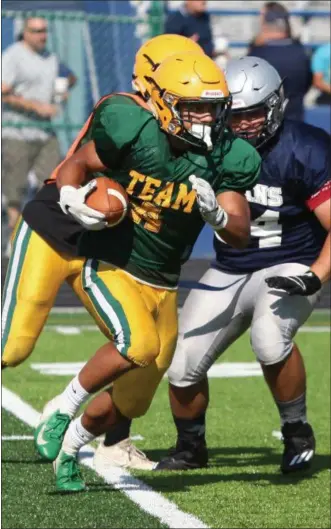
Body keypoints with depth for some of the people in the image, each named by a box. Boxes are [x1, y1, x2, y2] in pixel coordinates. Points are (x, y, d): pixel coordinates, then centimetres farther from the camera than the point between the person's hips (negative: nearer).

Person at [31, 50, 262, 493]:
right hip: (112, 266, -5)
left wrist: (216, 213, -31)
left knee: (131, 401, 12)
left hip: (162, 286, 5)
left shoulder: (225, 160, -9)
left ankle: (68, 448, 38)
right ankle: (61, 409, -11)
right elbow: (77, 164, -1)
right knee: (139, 344, -32)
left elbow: (240, 236, -10)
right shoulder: (133, 133, -17)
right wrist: (70, 198, -22)